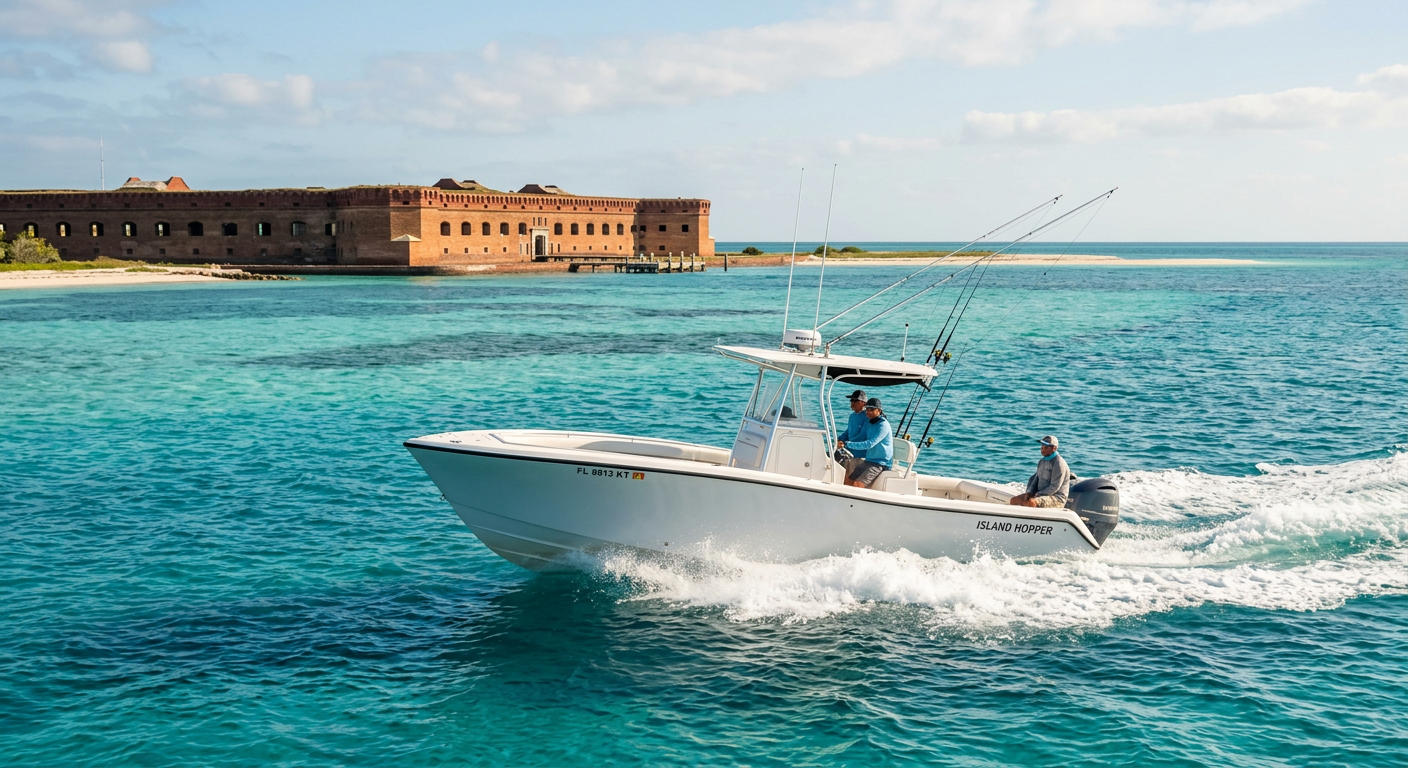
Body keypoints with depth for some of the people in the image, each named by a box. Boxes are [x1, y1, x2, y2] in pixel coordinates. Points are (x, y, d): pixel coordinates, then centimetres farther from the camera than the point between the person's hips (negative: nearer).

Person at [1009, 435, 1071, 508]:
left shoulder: (1059, 463, -13)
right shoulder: (1042, 461, 15)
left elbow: (1055, 487, -19)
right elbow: (1036, 479, 20)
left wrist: (1037, 495, -18)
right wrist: (1029, 492, 0)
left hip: (1056, 498, -9)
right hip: (1042, 494, 9)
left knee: (1031, 502, -35)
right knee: (1014, 500, -4)